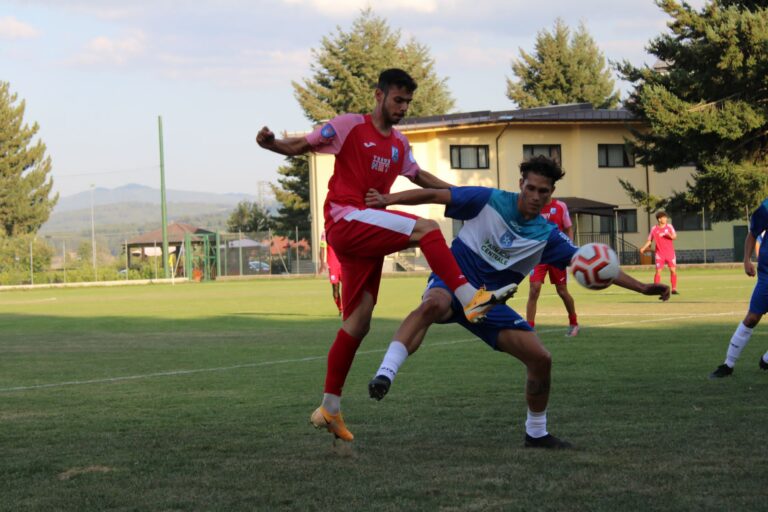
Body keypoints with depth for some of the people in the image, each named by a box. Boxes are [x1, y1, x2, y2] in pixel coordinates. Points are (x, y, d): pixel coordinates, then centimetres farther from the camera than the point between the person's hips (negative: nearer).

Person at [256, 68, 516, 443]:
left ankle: (329, 409, 13)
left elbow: (419, 177, 33)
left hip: (367, 237, 8)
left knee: (358, 322, 7)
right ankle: (470, 298, -27)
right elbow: (301, 146, -1)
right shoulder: (350, 126, -2)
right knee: (426, 228, -23)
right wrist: (270, 143, -20)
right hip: (345, 219, -8)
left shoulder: (399, 144, 18)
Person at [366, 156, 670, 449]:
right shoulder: (489, 201, -7)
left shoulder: (547, 235, 3)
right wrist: (390, 199, -20)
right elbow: (435, 195, -8)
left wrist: (642, 288, -6)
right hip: (452, 283, -4)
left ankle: (536, 433, 17)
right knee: (433, 304, -42)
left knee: (540, 359, -5)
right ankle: (385, 374, -48)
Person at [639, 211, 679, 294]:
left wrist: (670, 235, -24)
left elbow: (674, 237, -1)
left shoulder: (669, 226, 1)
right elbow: (649, 240, 6)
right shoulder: (654, 229, -1)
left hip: (670, 253, 1)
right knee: (658, 271, -6)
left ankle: (674, 289, 3)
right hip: (660, 253, -1)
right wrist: (643, 248, -7)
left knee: (673, 270, -5)